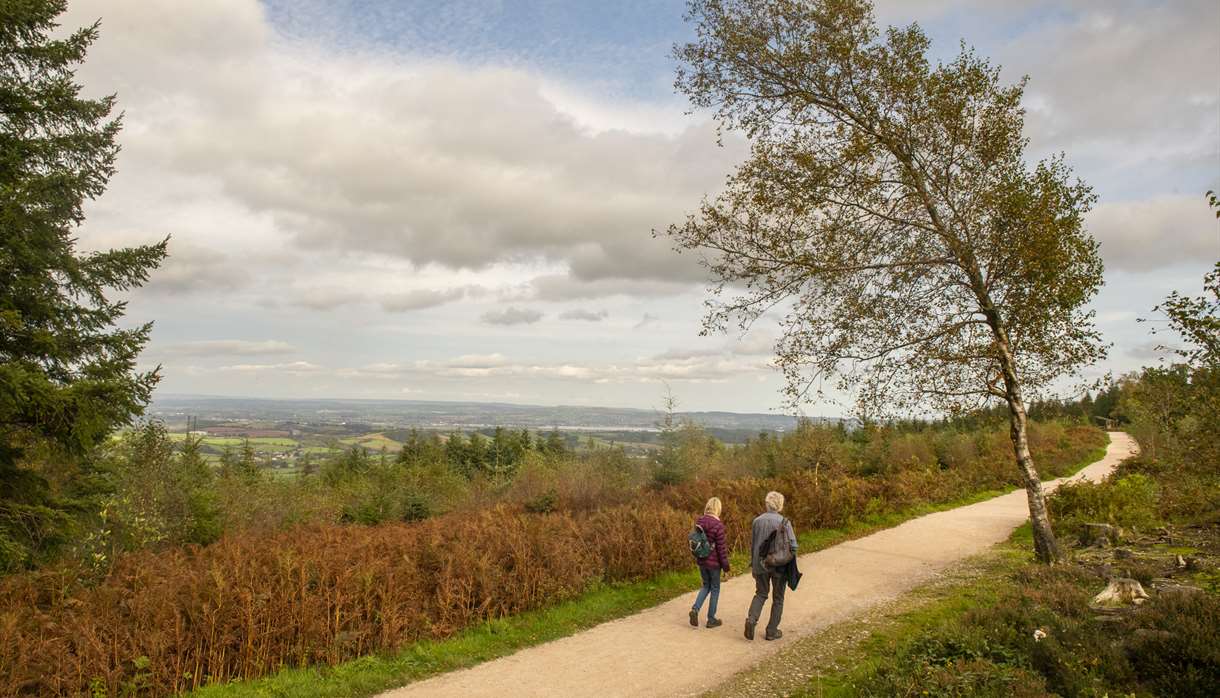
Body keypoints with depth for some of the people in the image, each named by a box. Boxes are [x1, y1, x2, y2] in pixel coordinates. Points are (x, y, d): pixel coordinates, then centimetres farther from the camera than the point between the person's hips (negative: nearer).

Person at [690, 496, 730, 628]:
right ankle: (711, 619, 18)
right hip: (714, 562, -6)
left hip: (701, 561, 6)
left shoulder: (699, 522, -1)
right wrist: (725, 566, -7)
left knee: (706, 585, 22)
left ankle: (695, 609, 2)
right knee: (715, 589, 11)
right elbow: (721, 547, -15)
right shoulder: (717, 525, -19)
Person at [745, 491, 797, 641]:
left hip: (760, 565, 3)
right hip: (779, 565, -3)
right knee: (778, 598, 13)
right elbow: (793, 545, -14)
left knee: (760, 594, 18)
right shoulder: (784, 522, -13)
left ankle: (751, 619, -6)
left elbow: (752, 545, 8)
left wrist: (752, 564, 19)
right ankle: (772, 631, 18)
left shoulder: (757, 521, -1)